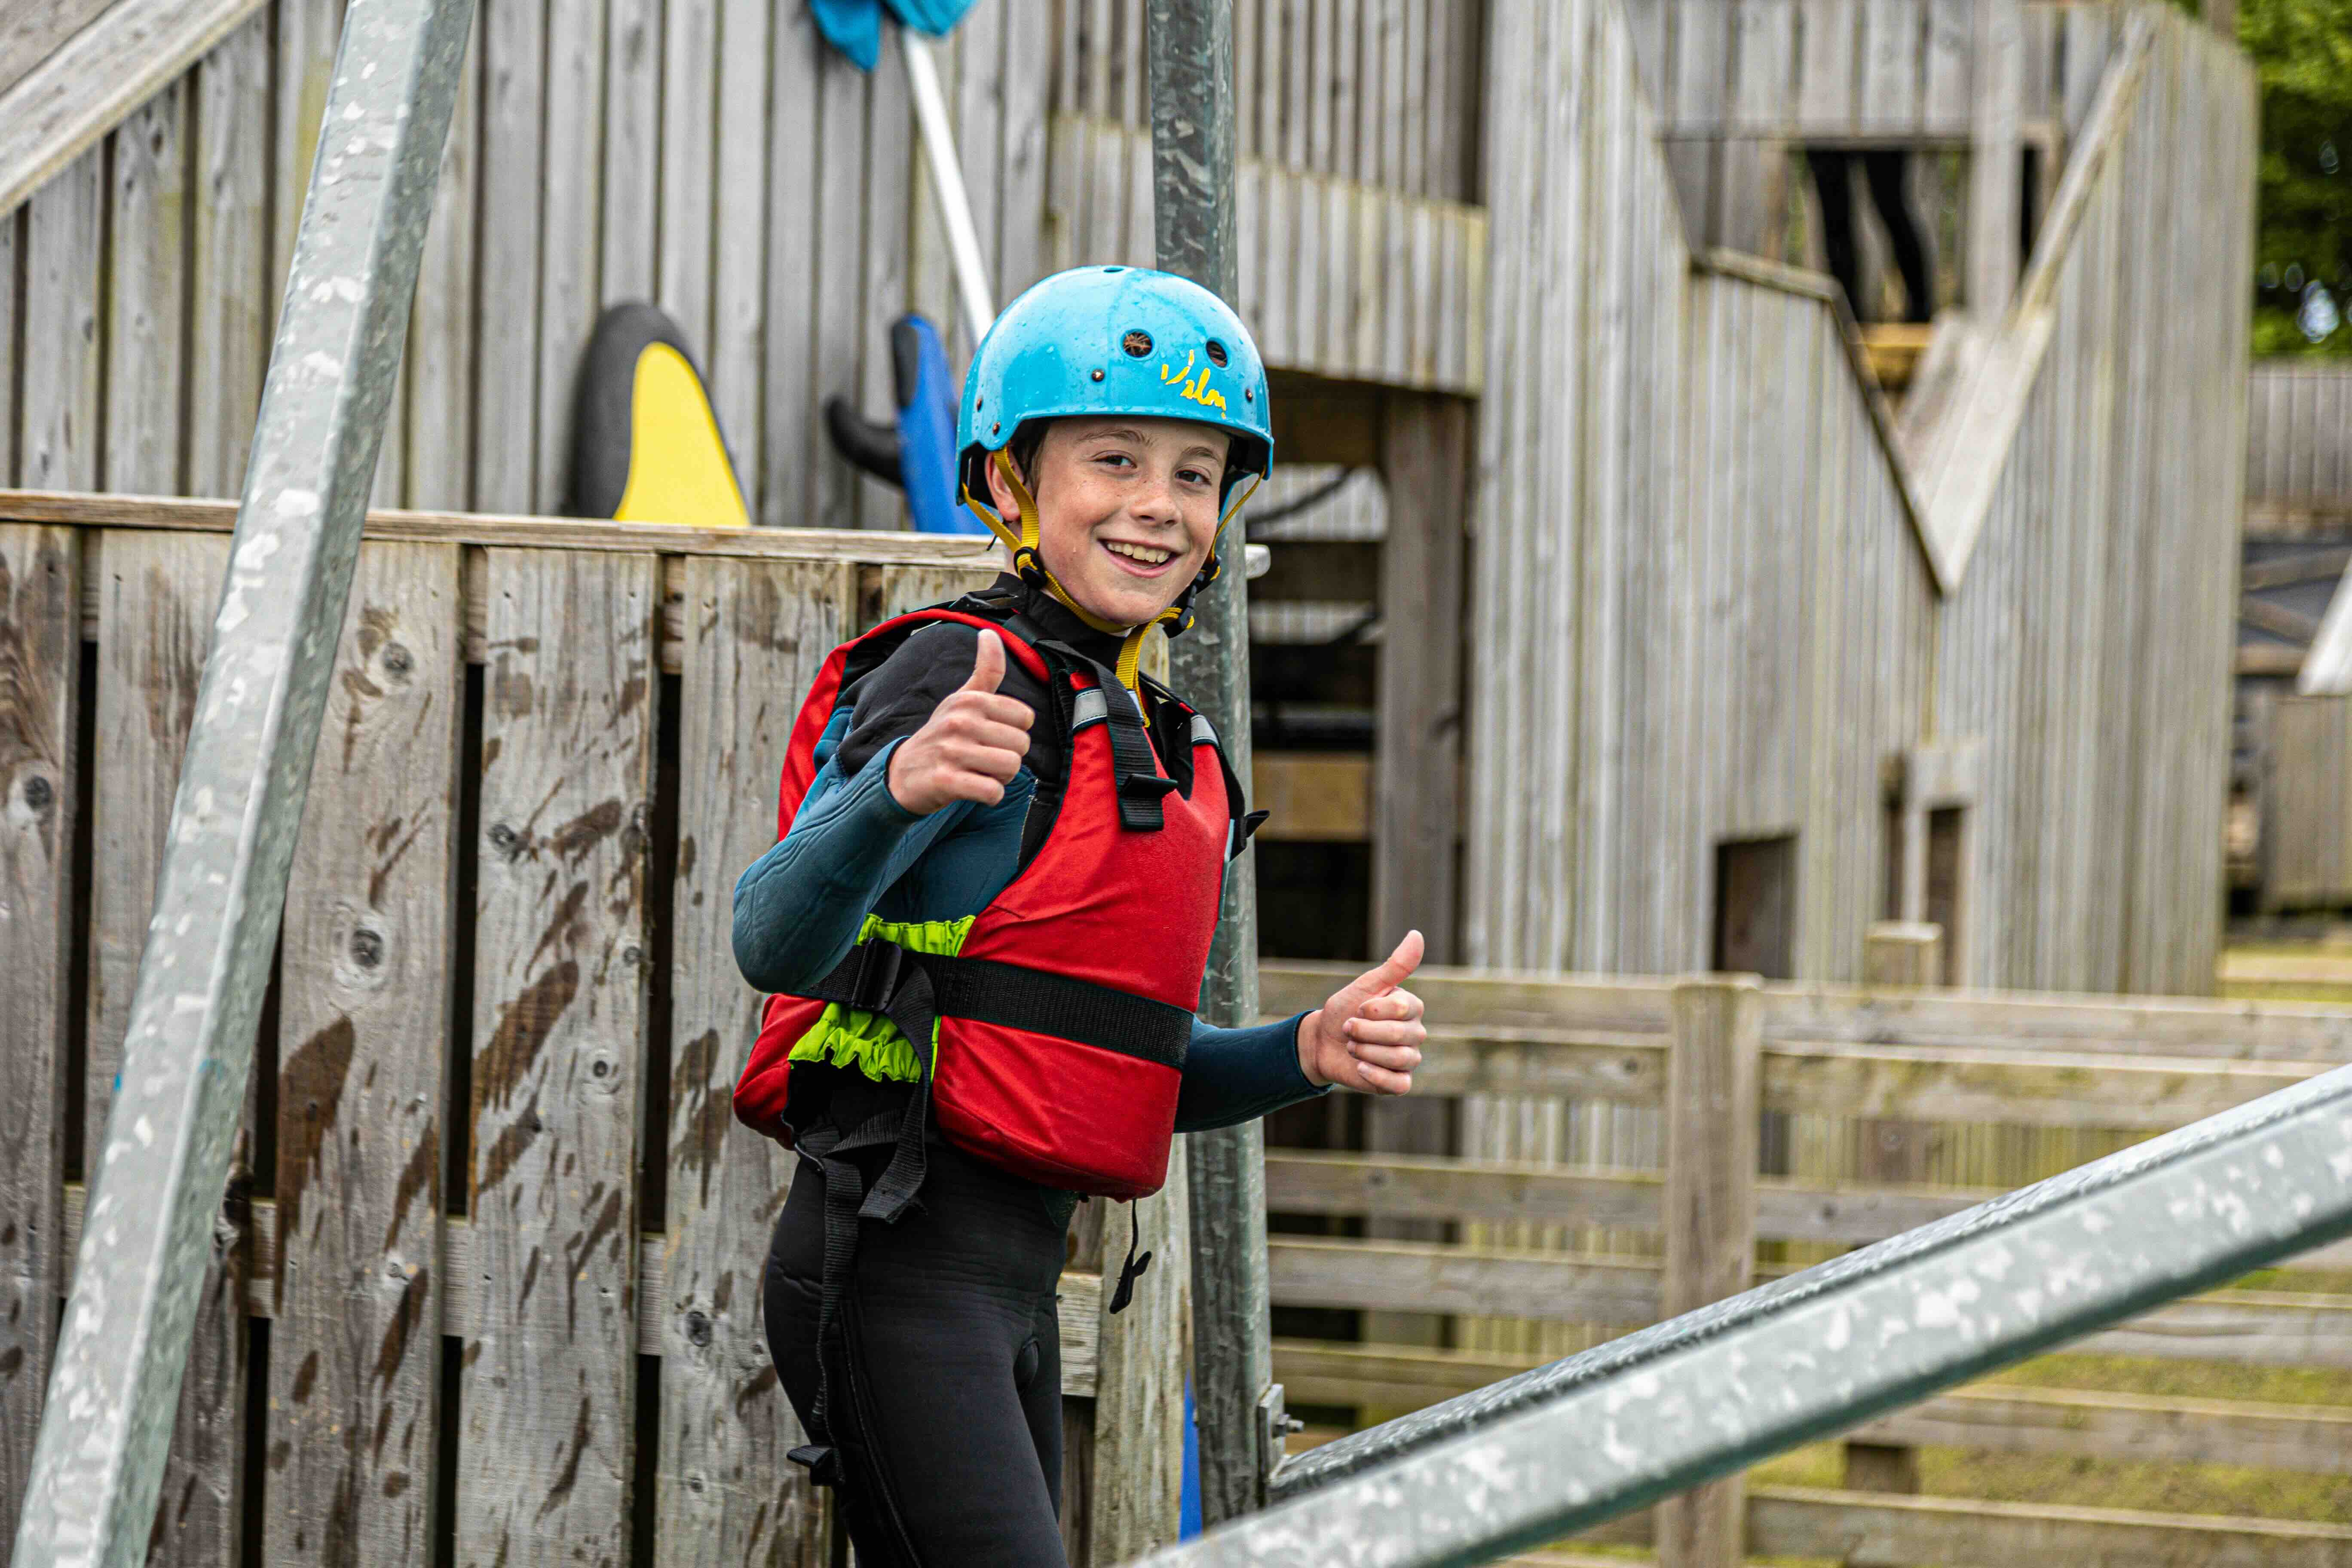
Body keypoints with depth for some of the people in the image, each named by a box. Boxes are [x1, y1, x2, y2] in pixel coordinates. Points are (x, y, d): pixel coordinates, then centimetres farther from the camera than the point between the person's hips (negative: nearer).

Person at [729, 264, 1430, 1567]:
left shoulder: (1169, 753, 18)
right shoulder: (961, 673, -9)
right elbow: (777, 942, -22)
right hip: (896, 1260, -9)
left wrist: (1308, 1054, 5)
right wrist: (903, 787, -41)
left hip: (1022, 1278, 9)